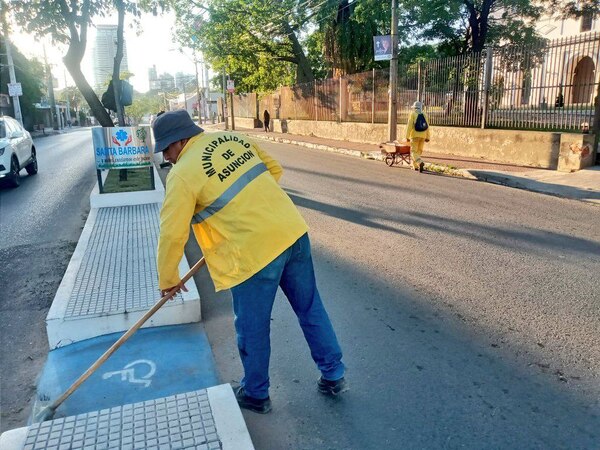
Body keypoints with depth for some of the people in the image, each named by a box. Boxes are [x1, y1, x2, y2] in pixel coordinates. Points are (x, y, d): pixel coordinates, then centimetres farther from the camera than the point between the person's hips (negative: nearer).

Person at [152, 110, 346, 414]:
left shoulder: (183, 174, -8)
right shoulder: (234, 138, 10)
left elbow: (172, 233, -7)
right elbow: (274, 169, 19)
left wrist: (168, 279, 8)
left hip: (254, 252, -7)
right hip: (293, 232, 7)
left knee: (252, 329, 14)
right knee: (311, 309, 20)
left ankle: (255, 394, 36)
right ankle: (333, 376, 36)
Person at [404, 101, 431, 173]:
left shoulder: (412, 114, -4)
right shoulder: (424, 115, 8)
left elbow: (409, 126, -10)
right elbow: (427, 127, 6)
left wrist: (407, 136, -8)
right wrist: (427, 137, 11)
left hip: (415, 135, -4)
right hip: (423, 136, 4)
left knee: (413, 151, -3)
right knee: (419, 151, 15)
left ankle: (420, 162, -27)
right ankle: (415, 166, 20)